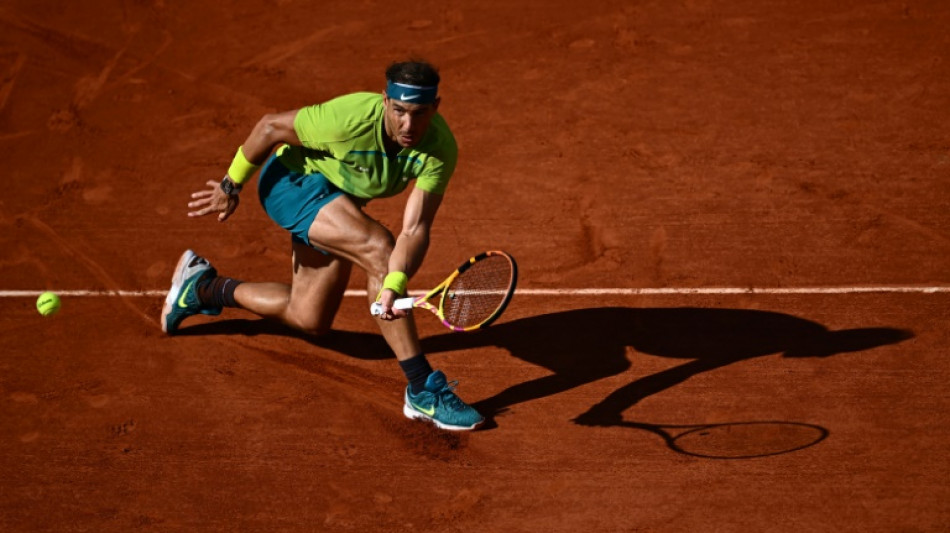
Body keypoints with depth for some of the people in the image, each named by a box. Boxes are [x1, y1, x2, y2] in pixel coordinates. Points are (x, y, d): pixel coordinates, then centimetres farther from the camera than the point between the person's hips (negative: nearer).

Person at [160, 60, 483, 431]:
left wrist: (394, 286, -49)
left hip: (340, 199, 6)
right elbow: (271, 126, -20)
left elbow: (415, 230, -32)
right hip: (292, 180, -6)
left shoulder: (440, 149, -26)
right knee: (379, 248, -31)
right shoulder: (351, 119, -36)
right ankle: (423, 390, -29)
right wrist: (232, 185, -9)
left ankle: (205, 288, 38)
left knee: (310, 320, 18)